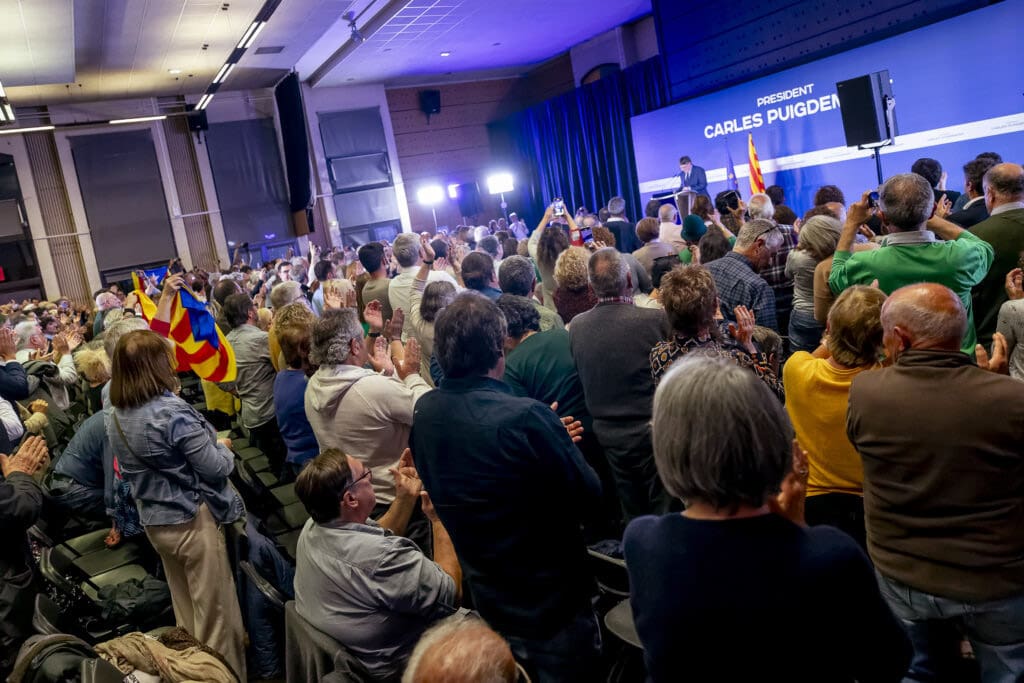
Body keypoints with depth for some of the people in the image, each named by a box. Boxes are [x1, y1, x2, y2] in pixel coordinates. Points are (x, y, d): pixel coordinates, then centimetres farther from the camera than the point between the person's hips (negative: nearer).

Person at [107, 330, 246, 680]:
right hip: (192, 519, -8)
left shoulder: (116, 418, 2)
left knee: (185, 611, 22)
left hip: (154, 521, 8)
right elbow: (216, 467, -20)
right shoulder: (172, 412, -23)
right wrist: (223, 447, 2)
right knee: (215, 613, 6)